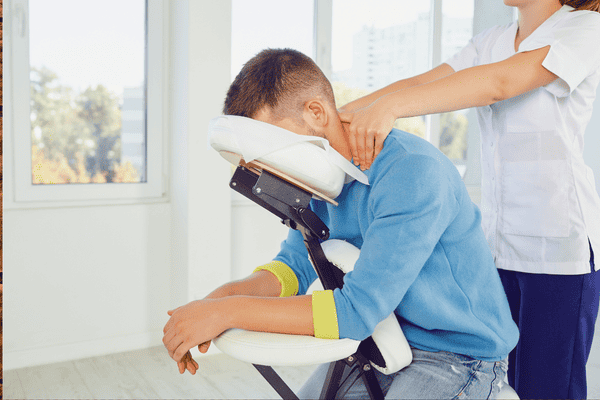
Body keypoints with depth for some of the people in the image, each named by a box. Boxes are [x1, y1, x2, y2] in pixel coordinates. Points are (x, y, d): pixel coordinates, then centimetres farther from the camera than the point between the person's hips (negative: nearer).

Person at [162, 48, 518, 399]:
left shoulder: (412, 172, -28)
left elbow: (358, 310, -31)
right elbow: (296, 265, 2)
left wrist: (228, 311, -28)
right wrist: (221, 297, -17)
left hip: (459, 355, -6)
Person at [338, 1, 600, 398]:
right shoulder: (491, 41, 15)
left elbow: (499, 82, -22)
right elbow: (420, 83, 3)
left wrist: (391, 106, -34)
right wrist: (338, 117, -11)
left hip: (560, 245, -5)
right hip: (499, 243, 6)